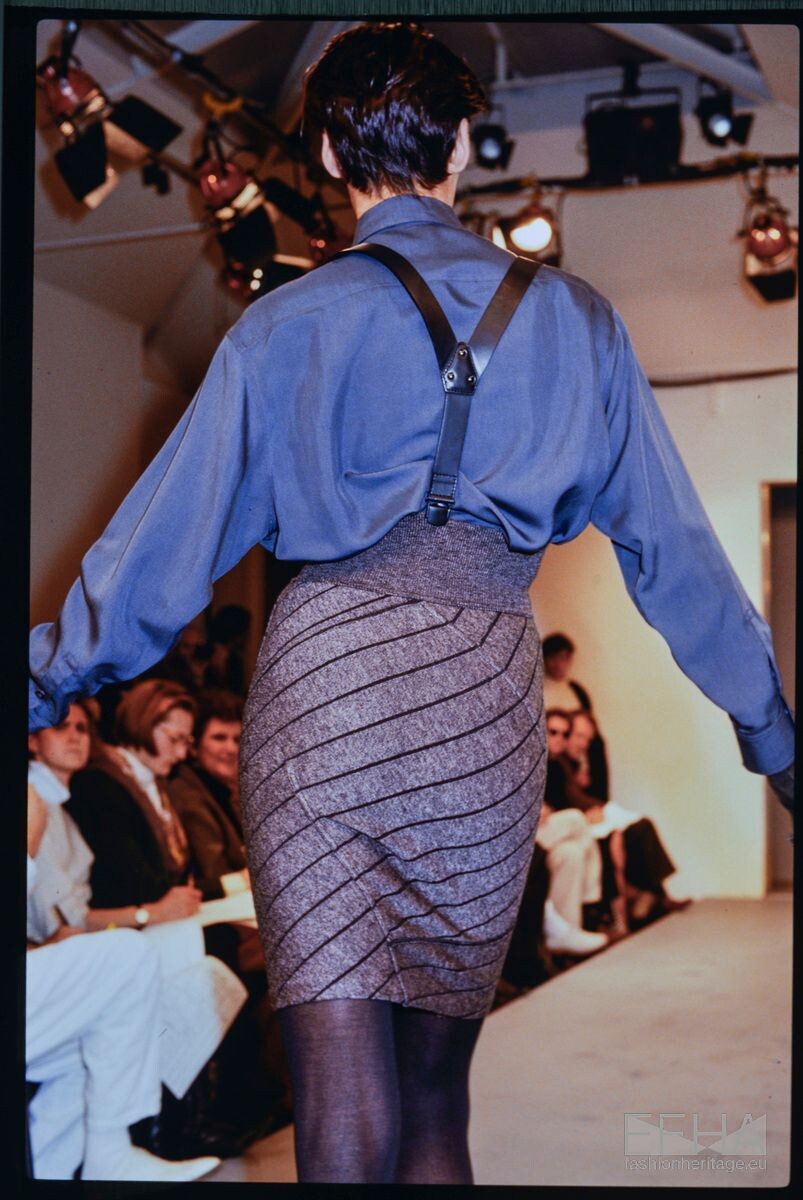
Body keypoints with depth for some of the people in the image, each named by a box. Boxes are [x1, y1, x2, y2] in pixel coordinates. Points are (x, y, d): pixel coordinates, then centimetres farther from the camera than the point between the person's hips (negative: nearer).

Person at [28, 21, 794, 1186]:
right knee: (436, 1089, 15)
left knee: (344, 1103, -3)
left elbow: (171, 532, 6)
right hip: (490, 695, 3)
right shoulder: (573, 318, 12)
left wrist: (46, 680, 18)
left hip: (329, 667, -2)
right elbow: (669, 540, 13)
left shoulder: (289, 322, 6)